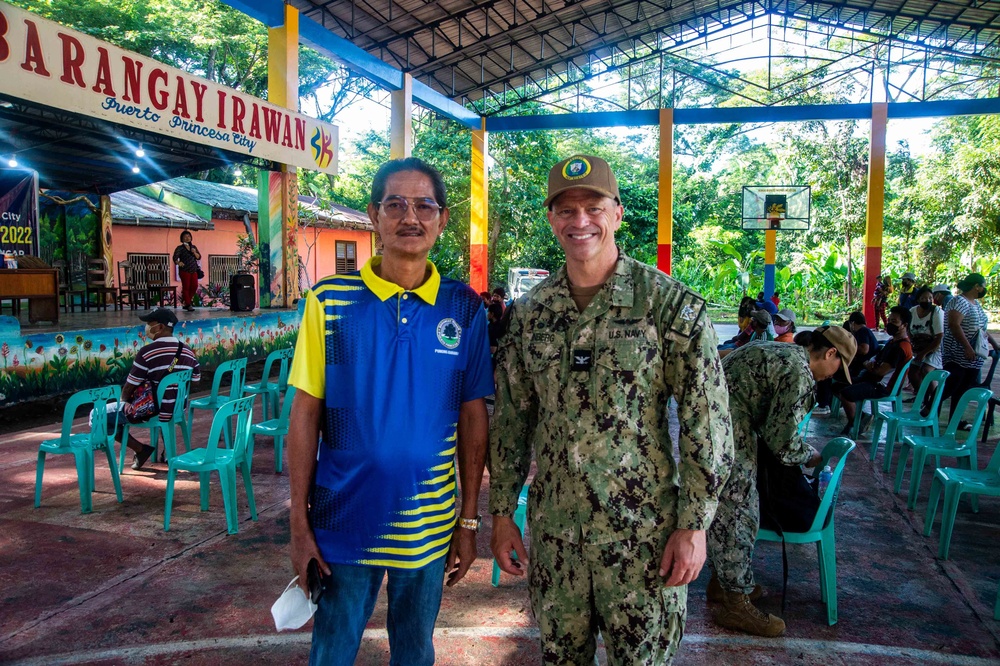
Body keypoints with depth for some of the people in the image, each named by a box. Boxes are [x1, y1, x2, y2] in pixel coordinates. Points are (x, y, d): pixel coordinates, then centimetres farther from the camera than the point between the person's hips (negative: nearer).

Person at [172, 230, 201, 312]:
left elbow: (199, 257, 10)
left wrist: (194, 252, -8)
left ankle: (187, 302, 17)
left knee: (194, 286, 2)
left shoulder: (194, 247, 14)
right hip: (185, 270, -5)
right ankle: (188, 305, -3)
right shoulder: (180, 248, -2)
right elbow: (175, 257, -14)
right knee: (186, 287, -5)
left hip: (194, 270, 5)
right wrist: (178, 263, -32)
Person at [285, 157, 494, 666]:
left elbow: (473, 420, 0)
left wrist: (469, 520, 1)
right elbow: (305, 415, -4)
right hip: (343, 523, -1)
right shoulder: (330, 299, -7)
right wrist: (299, 522, -5)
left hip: (429, 526, 1)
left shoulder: (464, 308, -4)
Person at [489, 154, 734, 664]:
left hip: (642, 529, -3)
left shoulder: (670, 304, -9)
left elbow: (706, 421, -9)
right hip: (553, 527, 4)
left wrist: (694, 524, -10)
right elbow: (510, 419, 7)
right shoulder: (530, 311, 2)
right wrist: (502, 510, 6)